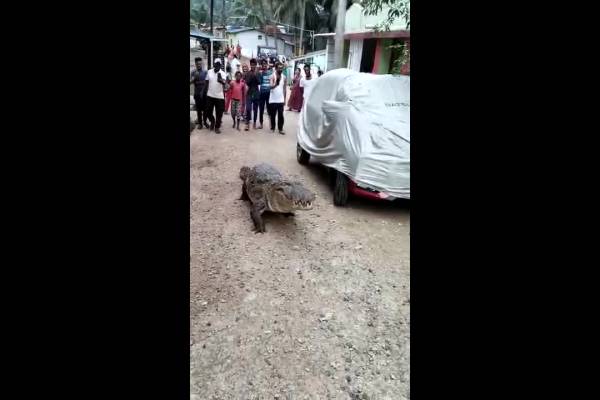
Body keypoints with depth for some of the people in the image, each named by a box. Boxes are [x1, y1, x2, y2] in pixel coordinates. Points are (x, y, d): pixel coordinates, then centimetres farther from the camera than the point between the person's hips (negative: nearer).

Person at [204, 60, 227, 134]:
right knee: (208, 111, 8)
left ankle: (217, 127, 16)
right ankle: (212, 121, 34)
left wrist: (221, 80, -46)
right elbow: (207, 83, 12)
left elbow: (224, 83, -24)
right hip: (210, 95, 2)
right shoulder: (209, 72, 4)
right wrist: (205, 92, 11)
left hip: (219, 96, -2)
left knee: (219, 113, 3)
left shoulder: (223, 73, -6)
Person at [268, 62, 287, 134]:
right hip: (273, 100, -2)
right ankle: (272, 127, 19)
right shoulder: (272, 76, -6)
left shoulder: (284, 77, 5)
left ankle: (280, 129, 9)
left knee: (280, 115, 1)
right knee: (272, 115, 6)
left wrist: (285, 99, 8)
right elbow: (271, 87, -20)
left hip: (281, 100, 2)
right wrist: (276, 83, -40)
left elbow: (285, 88, 10)